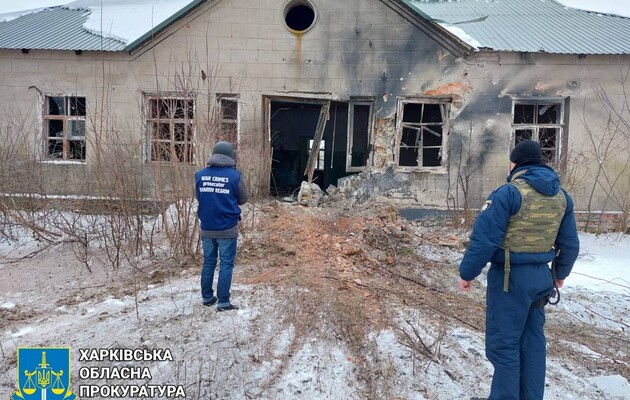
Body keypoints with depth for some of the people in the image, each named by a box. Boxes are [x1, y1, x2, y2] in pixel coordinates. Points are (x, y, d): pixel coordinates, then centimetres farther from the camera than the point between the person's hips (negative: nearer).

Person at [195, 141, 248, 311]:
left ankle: (207, 297, 26)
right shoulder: (235, 175, -11)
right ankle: (223, 302, 6)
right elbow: (243, 199, 2)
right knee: (226, 264, 4)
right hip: (227, 229, -4)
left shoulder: (200, 175, -1)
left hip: (206, 228, 4)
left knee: (208, 262, 16)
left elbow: (198, 197, 12)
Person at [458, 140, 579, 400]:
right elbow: (570, 244, 14)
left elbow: (484, 239, -18)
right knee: (533, 340, 17)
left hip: (510, 277, -7)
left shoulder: (509, 193, -15)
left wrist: (467, 273, -8)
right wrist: (560, 272, 29)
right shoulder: (561, 196, 7)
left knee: (503, 344, 3)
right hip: (541, 275, 7)